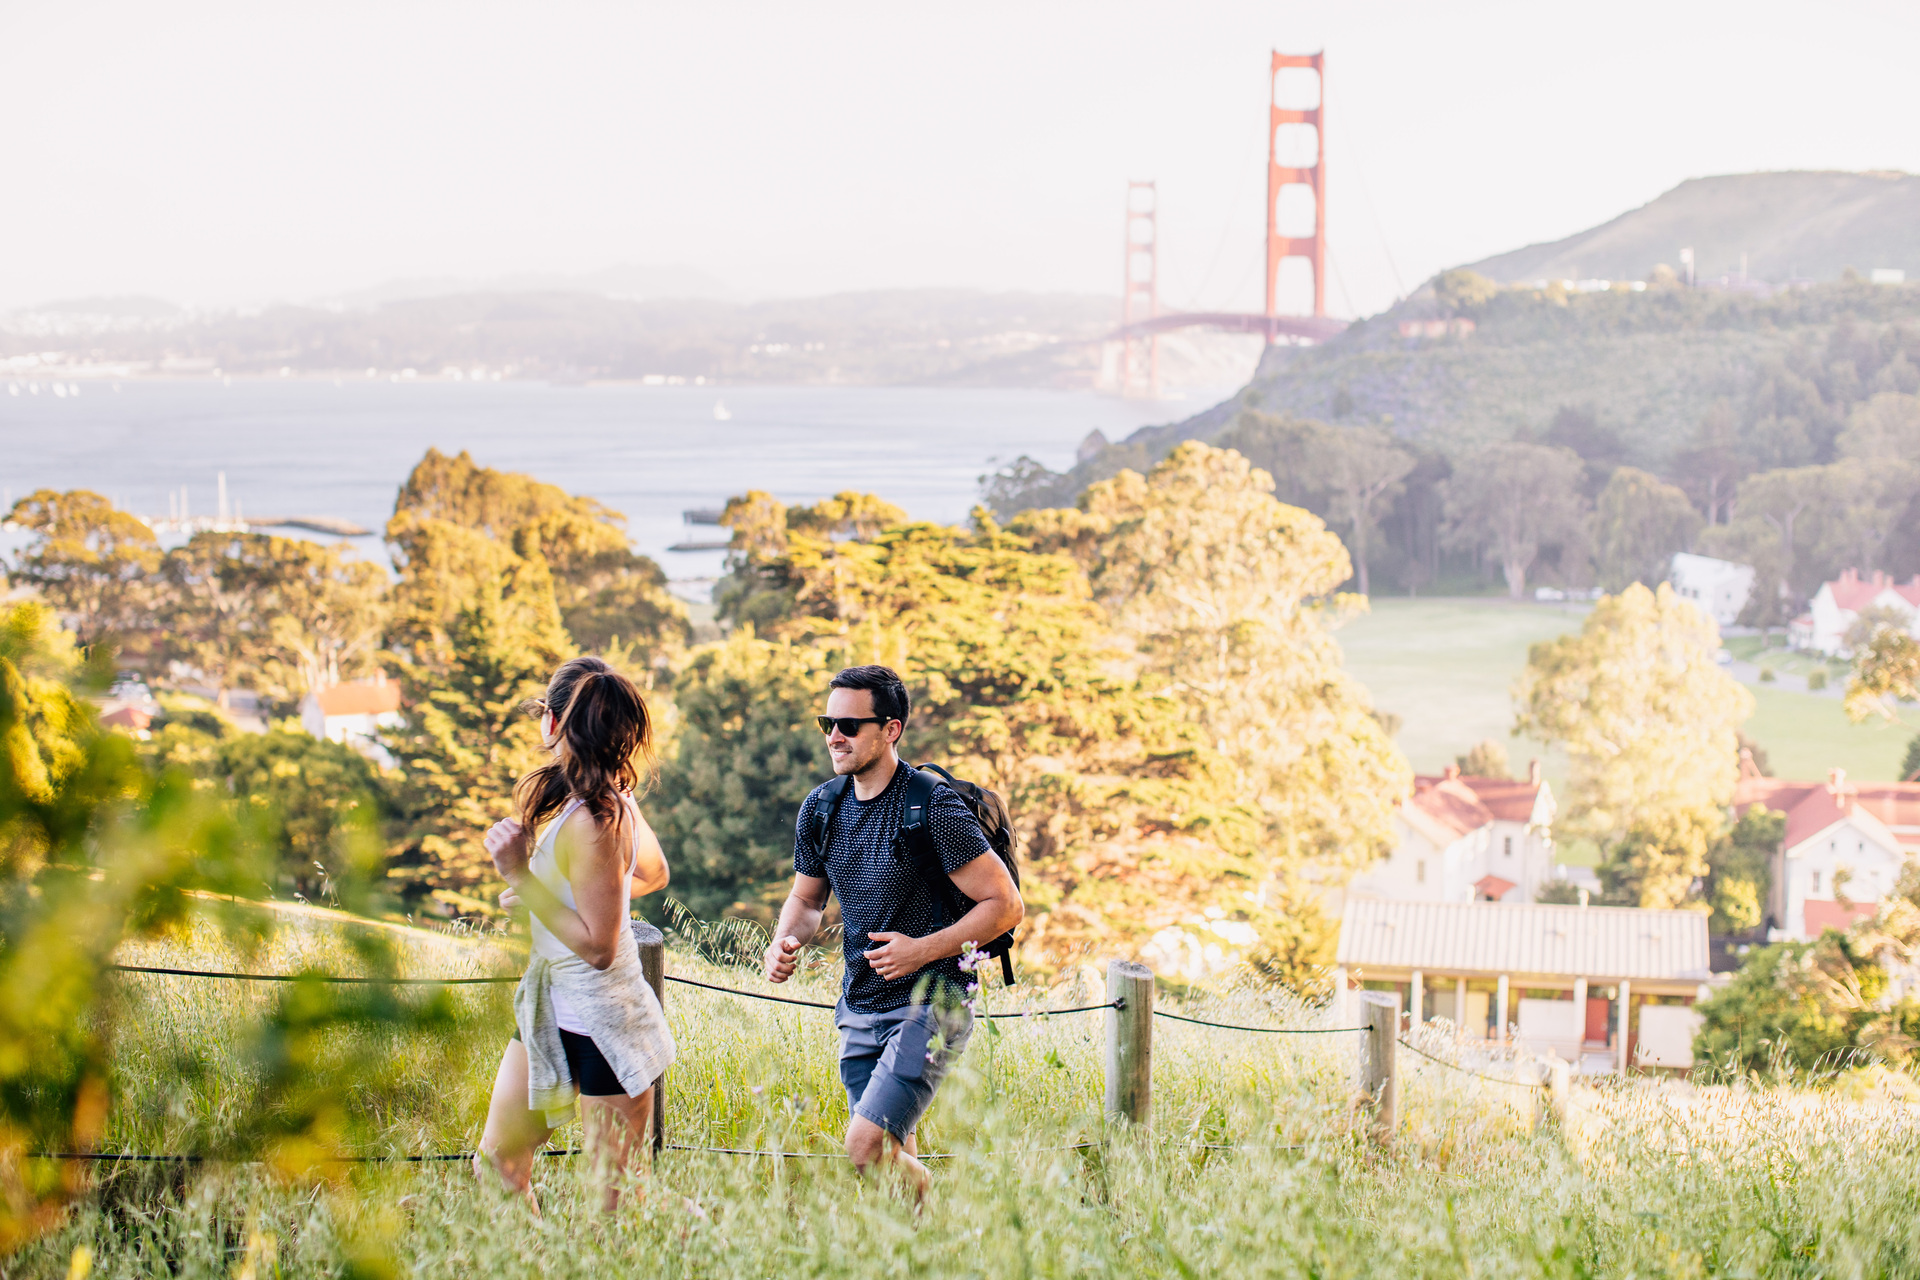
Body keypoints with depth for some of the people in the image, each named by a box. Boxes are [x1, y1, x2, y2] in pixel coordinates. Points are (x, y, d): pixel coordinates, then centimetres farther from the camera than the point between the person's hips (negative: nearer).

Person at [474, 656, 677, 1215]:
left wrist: (523, 880, -25)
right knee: (496, 1164, 11)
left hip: (602, 1023, -10)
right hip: (552, 1010, 10)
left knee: (613, 1198, -2)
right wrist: (545, 891, 18)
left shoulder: (593, 822, -25)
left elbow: (598, 946, -25)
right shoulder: (614, 799, 3)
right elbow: (653, 874, 21)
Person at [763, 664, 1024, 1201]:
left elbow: (1005, 904, -13)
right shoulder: (820, 808, 4)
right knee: (895, 1160, 10)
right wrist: (786, 940, -3)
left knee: (866, 1146, -19)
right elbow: (806, 899, 19)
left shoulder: (934, 808, -15)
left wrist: (923, 950, -21)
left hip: (930, 1005, -7)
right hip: (860, 1009, 7)